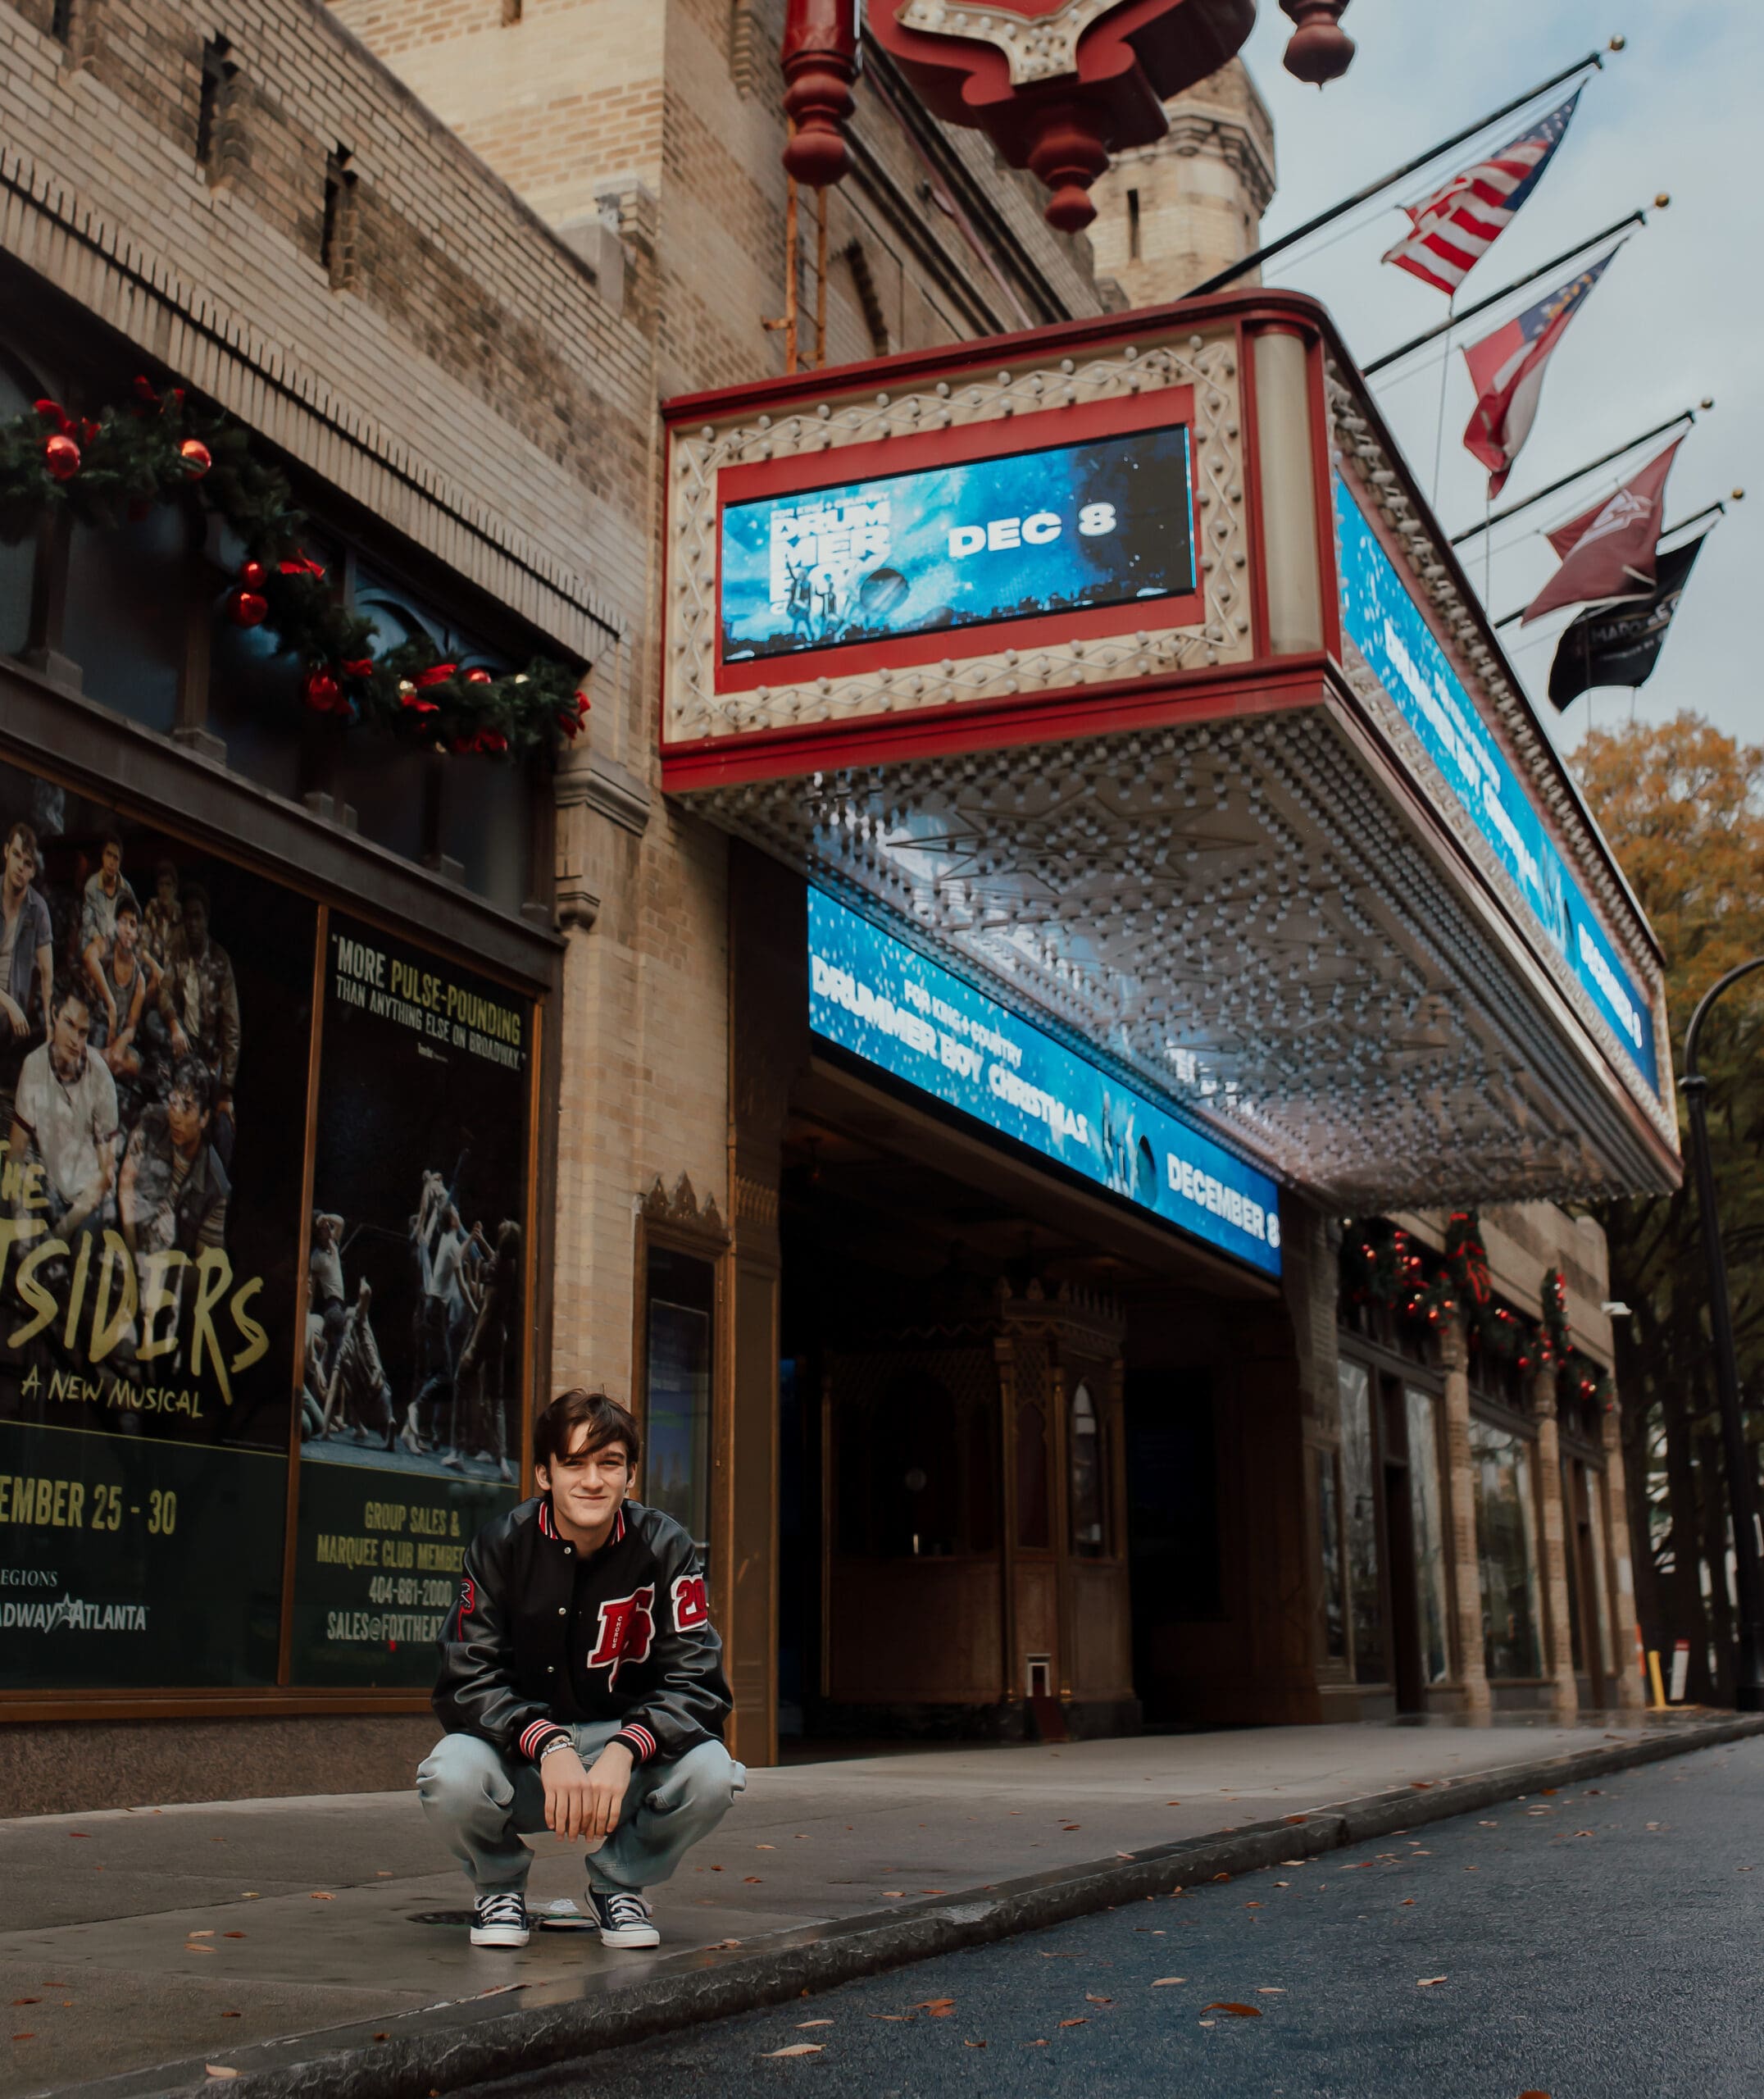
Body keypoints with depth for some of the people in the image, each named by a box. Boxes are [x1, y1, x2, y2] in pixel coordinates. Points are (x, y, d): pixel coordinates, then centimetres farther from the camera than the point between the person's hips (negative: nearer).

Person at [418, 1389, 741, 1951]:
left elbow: (696, 1683, -13)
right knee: (452, 1777, -33)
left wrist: (623, 1752, -32)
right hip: (521, 1754, 0)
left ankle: (619, 1885, 3)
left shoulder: (666, 1548, -9)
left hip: (630, 1753, 1)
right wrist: (549, 1746, -31)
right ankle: (499, 1884, 4)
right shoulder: (499, 1546, -9)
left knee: (710, 1773, -29)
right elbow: (467, 1682, -14)